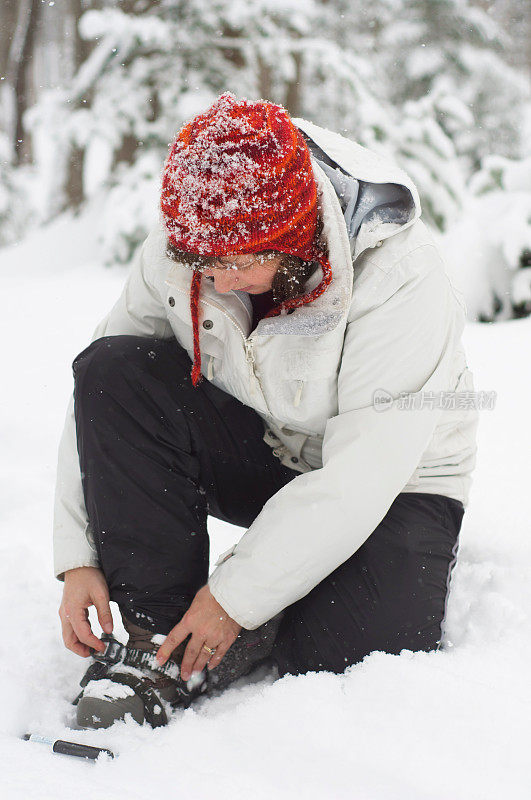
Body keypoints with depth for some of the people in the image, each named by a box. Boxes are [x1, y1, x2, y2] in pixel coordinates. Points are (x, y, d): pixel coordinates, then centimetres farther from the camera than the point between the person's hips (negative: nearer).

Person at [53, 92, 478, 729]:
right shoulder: (176, 252, -16)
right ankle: (161, 632, -18)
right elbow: (97, 399, -9)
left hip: (391, 486, -3)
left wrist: (237, 595, -27)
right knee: (114, 370, -23)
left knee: (342, 660, -29)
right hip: (253, 453, 4)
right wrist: (79, 558, -17)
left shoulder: (400, 278, -30)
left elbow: (361, 477, -29)